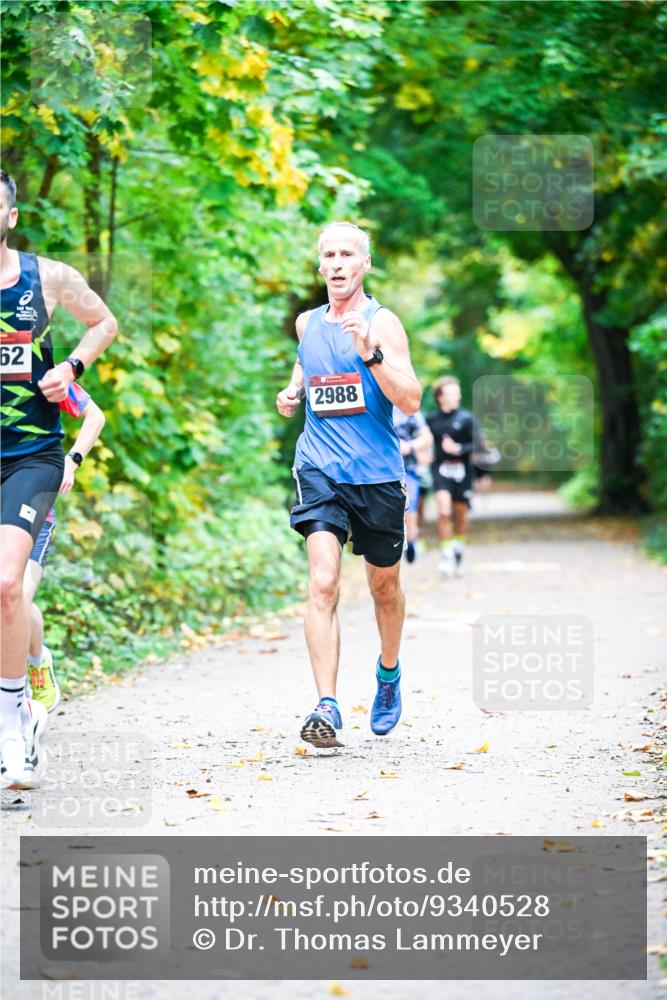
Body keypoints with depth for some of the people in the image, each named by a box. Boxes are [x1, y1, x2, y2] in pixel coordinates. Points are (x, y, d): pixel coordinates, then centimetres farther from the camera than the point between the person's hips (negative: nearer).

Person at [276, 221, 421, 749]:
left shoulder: (382, 323, -6)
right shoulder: (307, 323, 8)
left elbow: (410, 400, -15)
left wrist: (371, 354, -29)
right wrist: (292, 392, 8)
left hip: (378, 473, -2)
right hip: (320, 469, 2)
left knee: (385, 585, 15)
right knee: (323, 584, -16)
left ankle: (389, 672, 44)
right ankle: (327, 707, -22)